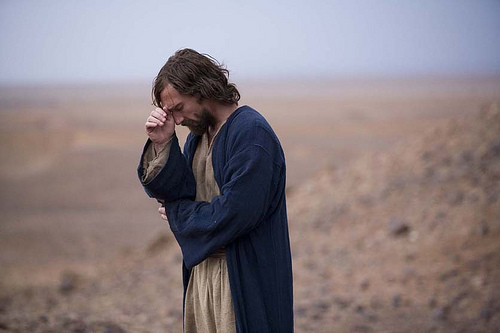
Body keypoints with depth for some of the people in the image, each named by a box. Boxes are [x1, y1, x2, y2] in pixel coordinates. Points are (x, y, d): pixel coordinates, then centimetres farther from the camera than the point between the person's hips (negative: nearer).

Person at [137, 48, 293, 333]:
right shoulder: (199, 132, 10)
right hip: (201, 271, 8)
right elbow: (171, 191, 6)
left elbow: (235, 212, -23)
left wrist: (178, 214, -7)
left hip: (243, 279, -8)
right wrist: (162, 145, -9)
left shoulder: (251, 133, -17)